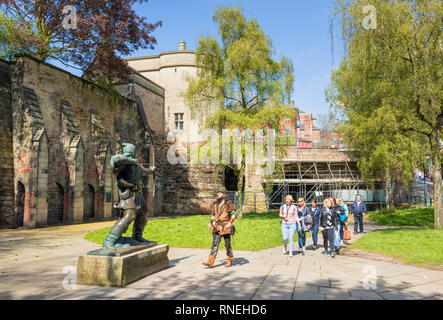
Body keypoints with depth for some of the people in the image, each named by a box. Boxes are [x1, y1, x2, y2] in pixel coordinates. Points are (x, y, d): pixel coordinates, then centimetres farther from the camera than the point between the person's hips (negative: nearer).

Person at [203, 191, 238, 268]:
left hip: (226, 226, -4)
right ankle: (210, 262, -8)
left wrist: (230, 223, -18)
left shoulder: (228, 204, -3)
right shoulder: (215, 204, 13)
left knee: (227, 244, 1)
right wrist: (211, 222, 11)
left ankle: (229, 261, 16)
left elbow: (234, 214, -7)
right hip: (217, 227, 5)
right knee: (215, 244, -3)